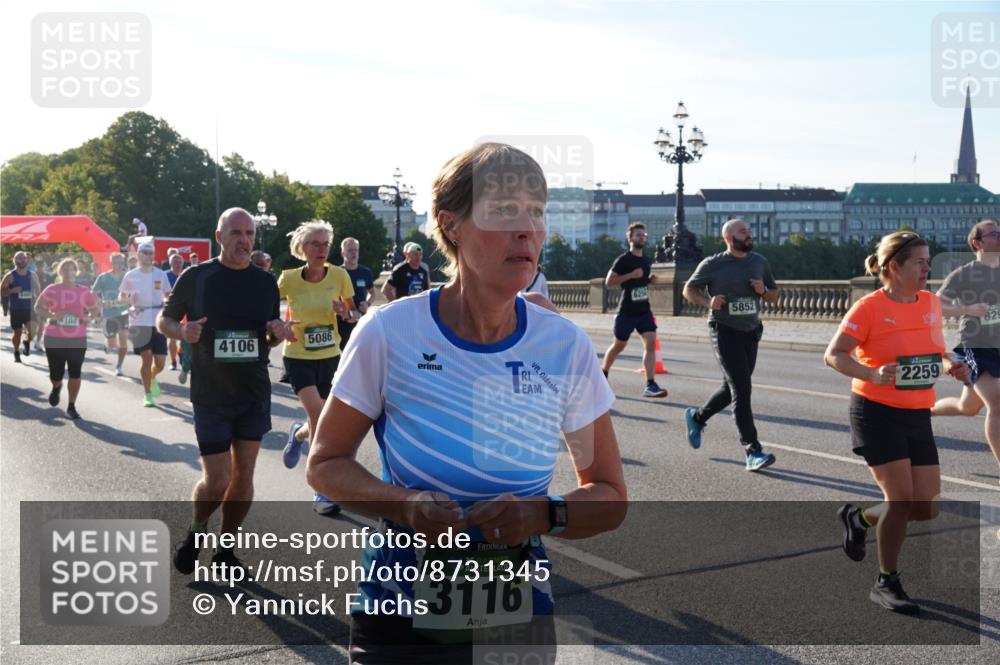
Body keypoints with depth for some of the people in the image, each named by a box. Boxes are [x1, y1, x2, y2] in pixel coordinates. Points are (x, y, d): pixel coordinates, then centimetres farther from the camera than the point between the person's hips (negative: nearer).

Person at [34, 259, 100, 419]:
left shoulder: (84, 291, 4)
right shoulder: (52, 290, -1)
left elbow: (95, 312, 9)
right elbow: (38, 307, -2)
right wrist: (51, 315, -19)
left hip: (78, 340, 1)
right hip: (54, 339, -1)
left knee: (75, 374, -1)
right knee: (56, 374, 4)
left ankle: (71, 406, 14)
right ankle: (57, 388, 41)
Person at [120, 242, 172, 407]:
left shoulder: (161, 275, 5)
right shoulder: (131, 276, 1)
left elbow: (168, 296, 14)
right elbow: (121, 296, 10)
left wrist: (165, 303, -8)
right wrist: (130, 302, -12)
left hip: (158, 322, 2)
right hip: (139, 322, -2)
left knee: (160, 363, 1)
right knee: (147, 358, -6)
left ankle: (152, 378, 36)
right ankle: (147, 394, 8)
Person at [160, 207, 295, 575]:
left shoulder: (266, 283, 4)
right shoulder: (195, 276, -6)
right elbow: (163, 320, 4)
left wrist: (280, 333, -9)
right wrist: (182, 331, -18)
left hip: (255, 394, 3)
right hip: (210, 394, -3)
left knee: (243, 473, 8)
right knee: (217, 479, -7)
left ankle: (226, 549, 25)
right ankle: (196, 529, 24)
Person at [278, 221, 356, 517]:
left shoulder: (339, 276, -7)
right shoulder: (289, 279, -10)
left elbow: (353, 313, 4)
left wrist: (346, 313, -18)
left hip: (329, 356, 3)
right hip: (298, 356, -3)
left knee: (318, 420, 11)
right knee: (318, 414, -19)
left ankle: (298, 434, 51)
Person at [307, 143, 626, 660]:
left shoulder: (565, 346, -9)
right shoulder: (388, 332, -14)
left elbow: (610, 499, -1)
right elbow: (325, 464, -3)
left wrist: (543, 516, -21)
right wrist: (405, 505, -21)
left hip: (522, 615, 2)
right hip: (401, 622, -2)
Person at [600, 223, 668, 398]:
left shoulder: (647, 261, 11)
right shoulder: (623, 260, -9)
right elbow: (609, 282, -14)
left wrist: (651, 279, 4)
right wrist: (631, 275, -21)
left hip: (644, 310, 5)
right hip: (627, 311, -5)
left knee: (651, 343, -12)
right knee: (618, 345, 9)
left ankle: (650, 386, -17)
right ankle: (602, 374, 35)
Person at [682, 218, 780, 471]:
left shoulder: (759, 262, 7)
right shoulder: (712, 265, -6)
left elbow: (775, 296, 14)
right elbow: (689, 290, 3)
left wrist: (763, 291, -9)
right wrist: (708, 302, -16)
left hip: (751, 332, 6)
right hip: (724, 331, -6)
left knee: (732, 387, 15)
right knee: (741, 389, -12)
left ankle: (697, 417, 40)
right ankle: (753, 451, -10)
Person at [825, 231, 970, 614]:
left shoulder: (932, 302, 7)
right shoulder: (870, 307, -12)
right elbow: (833, 355, -15)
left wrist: (950, 366, 0)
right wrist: (873, 375, -31)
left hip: (917, 417, 6)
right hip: (876, 413, -6)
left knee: (927, 508, 4)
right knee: (902, 497, -10)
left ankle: (859, 517, 31)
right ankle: (886, 584, 9)